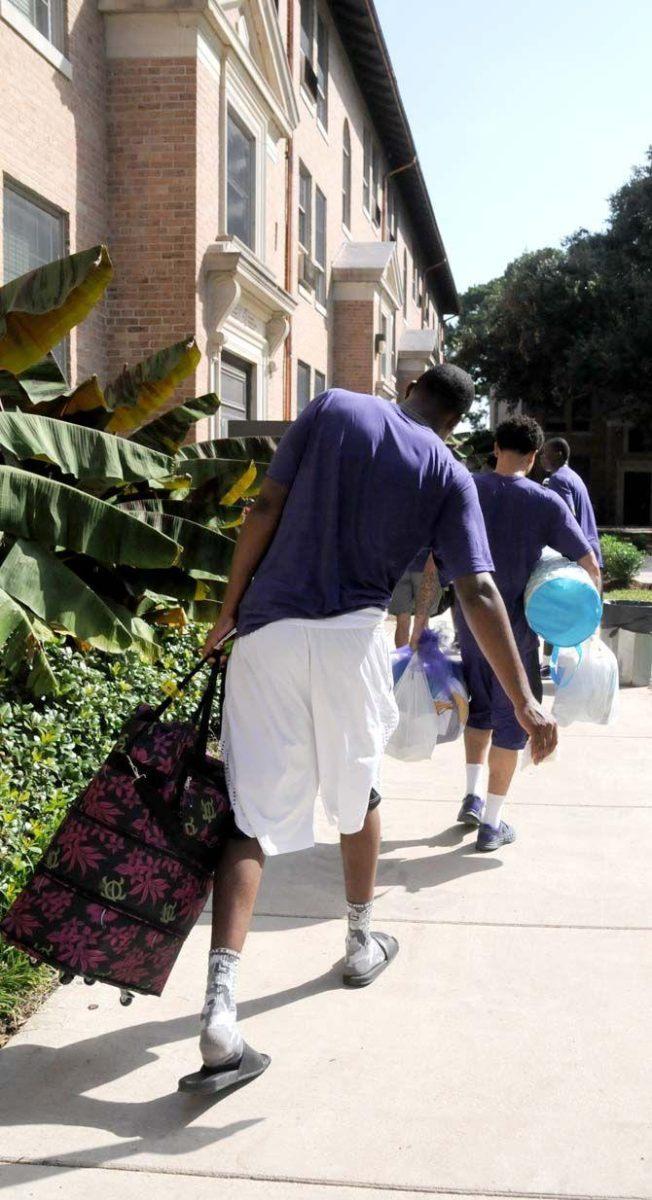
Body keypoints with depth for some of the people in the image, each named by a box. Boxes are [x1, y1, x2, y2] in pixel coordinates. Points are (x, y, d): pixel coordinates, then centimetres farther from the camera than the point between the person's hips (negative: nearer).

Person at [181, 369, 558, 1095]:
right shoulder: (450, 476, 4)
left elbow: (266, 510, 0)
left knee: (254, 816, -1)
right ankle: (361, 945, 40)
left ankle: (220, 1006, -14)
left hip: (266, 632, 1)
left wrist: (229, 609, 7)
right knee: (356, 793, 24)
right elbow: (478, 594, -6)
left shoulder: (332, 408, 7)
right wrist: (524, 702, -7)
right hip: (351, 636, 0)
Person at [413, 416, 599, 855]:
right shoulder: (545, 502, -9)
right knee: (511, 719, 8)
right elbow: (589, 565, -7)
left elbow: (434, 559, -4)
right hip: (517, 628, -3)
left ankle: (473, 795, 20)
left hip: (469, 623, 3)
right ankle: (492, 823, 12)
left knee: (480, 706, 24)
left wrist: (421, 614, 2)